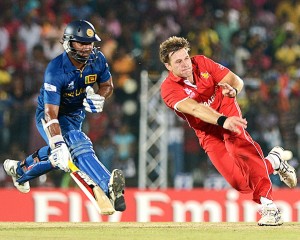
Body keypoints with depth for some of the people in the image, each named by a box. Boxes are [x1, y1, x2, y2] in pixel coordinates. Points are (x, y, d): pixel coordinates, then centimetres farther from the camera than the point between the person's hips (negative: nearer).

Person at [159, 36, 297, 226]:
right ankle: (274, 161, 13)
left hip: (227, 111, 1)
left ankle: (267, 204, -43)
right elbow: (195, 109, -31)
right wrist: (223, 121, -48)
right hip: (208, 134, -1)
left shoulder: (202, 63, -5)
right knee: (241, 184, -16)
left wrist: (233, 90, -30)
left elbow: (237, 81, -4)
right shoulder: (169, 89, -16)